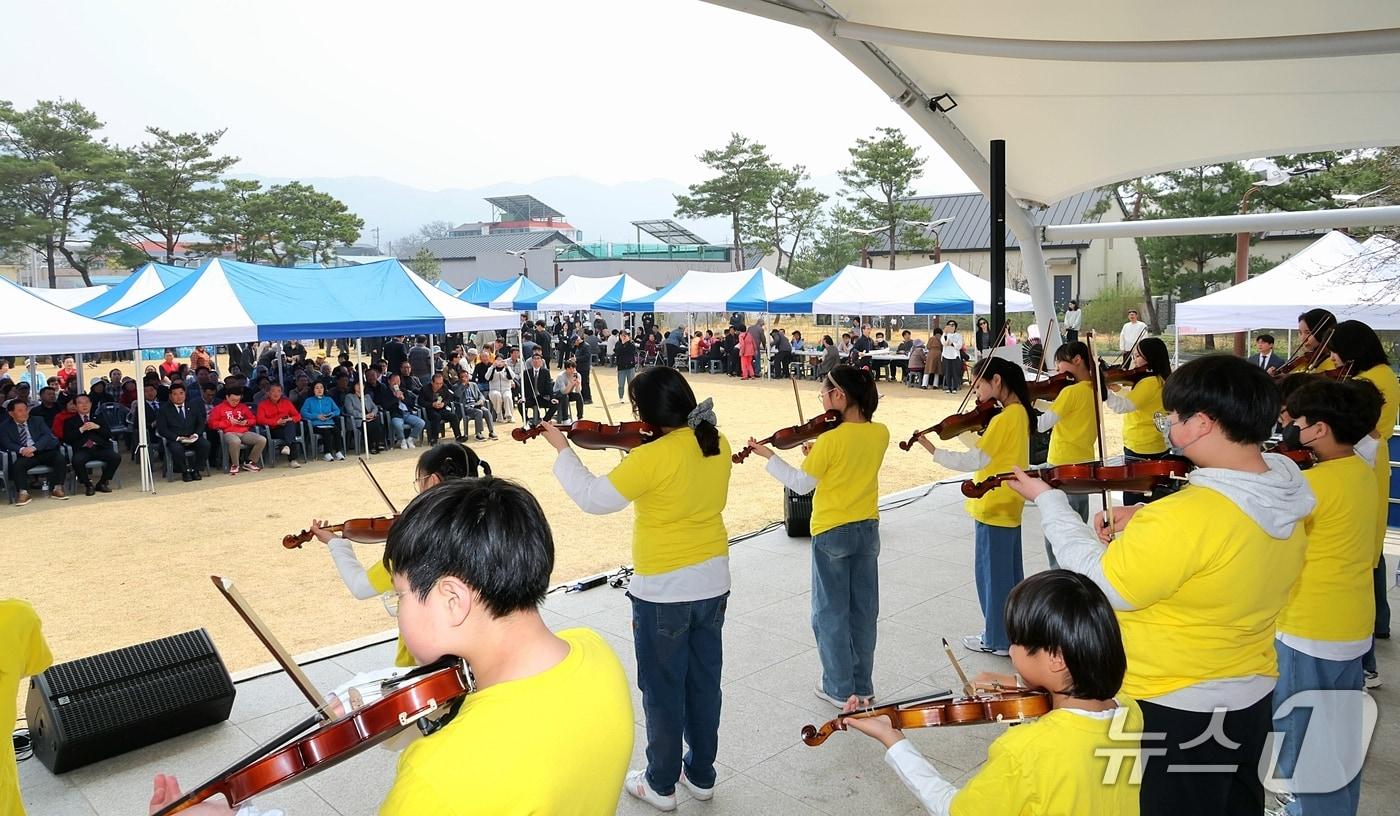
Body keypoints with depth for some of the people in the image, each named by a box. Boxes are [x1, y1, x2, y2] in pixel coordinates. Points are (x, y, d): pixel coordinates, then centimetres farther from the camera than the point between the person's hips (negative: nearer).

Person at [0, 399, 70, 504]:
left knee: (61, 459, -26)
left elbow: (47, 436, 0)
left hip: (43, 451, 1)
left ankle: (57, 489, -21)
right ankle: (23, 493, -26)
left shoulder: (37, 421, 15)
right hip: (23, 455, -1)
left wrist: (34, 447, -19)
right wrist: (21, 450, -25)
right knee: (17, 465, -34)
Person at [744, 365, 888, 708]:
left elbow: (802, 484, -12)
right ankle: (863, 685, 27)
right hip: (868, 530, 6)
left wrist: (769, 456, -3)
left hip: (832, 533, -6)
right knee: (863, 610, 16)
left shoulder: (830, 440, -21)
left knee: (831, 612, 8)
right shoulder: (881, 434, -3)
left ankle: (840, 688, 17)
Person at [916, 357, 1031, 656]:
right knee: (1009, 571, 19)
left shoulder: (1004, 418, -23)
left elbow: (974, 461, -26)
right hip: (1009, 505, 9)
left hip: (994, 508, -9)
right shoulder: (1019, 411, 6)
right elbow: (987, 448, 10)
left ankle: (997, 639, 16)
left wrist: (932, 449, -21)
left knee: (992, 573, 4)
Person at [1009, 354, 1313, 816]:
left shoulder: (1185, 518, -33)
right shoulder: (1285, 495, -6)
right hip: (1252, 696, 7)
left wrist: (1047, 499, -15)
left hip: (1175, 710, -7)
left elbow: (1100, 585, -23)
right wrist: (1146, 524, -3)